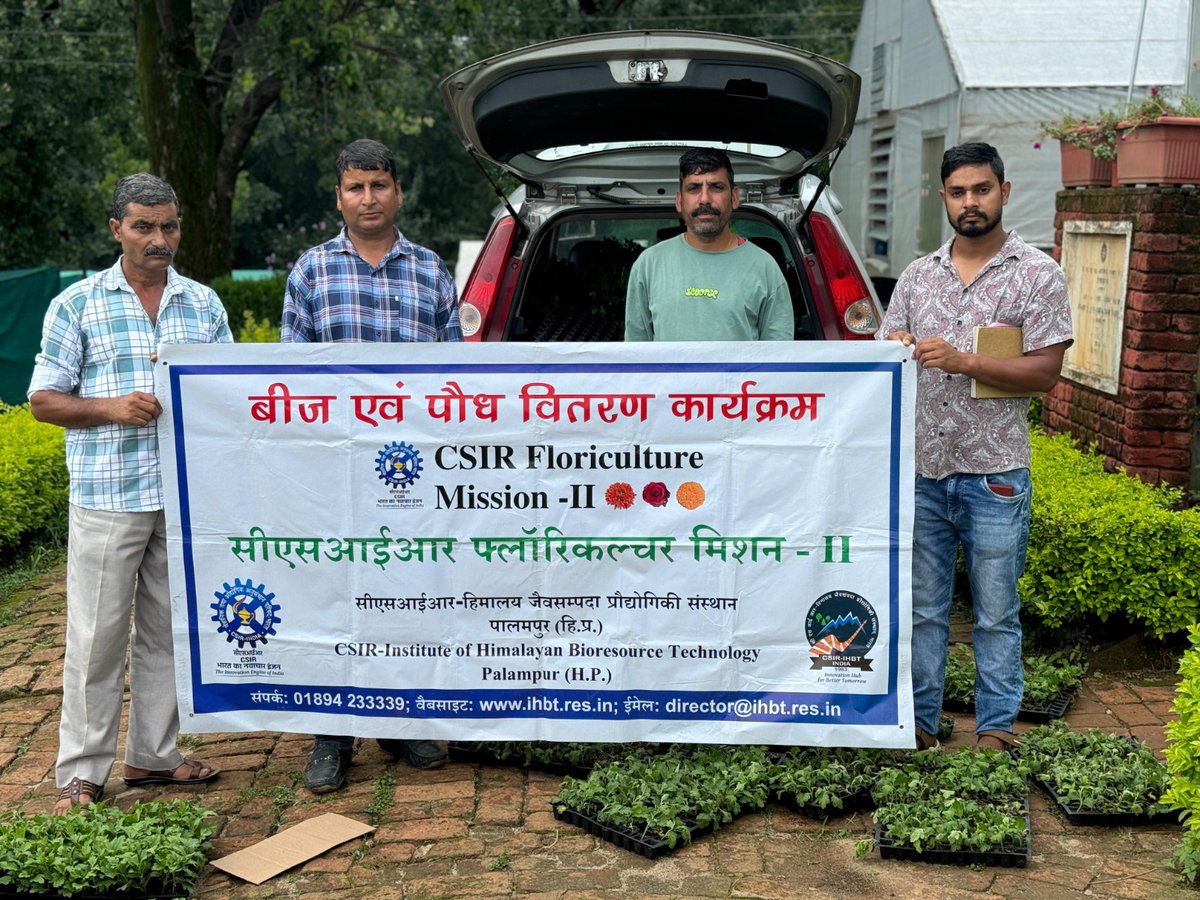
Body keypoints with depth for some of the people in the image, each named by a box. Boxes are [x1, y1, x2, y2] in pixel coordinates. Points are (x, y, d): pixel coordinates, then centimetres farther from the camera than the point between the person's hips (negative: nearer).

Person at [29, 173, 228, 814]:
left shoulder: (204, 304, 11)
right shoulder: (77, 305, 2)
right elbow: (43, 400, 1)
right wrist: (112, 407, -15)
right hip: (108, 495, -3)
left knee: (169, 629, 11)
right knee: (97, 636, 2)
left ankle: (153, 755, 25)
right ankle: (80, 773, 14)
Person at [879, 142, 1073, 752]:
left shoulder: (1037, 274, -1)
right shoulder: (917, 276, 11)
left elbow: (1045, 372, -7)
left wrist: (962, 361, -19)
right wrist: (894, 351, -12)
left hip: (994, 473, -3)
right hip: (921, 470, 4)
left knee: (996, 614, 7)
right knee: (922, 610, 11)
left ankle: (996, 729, 20)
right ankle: (920, 723, 23)